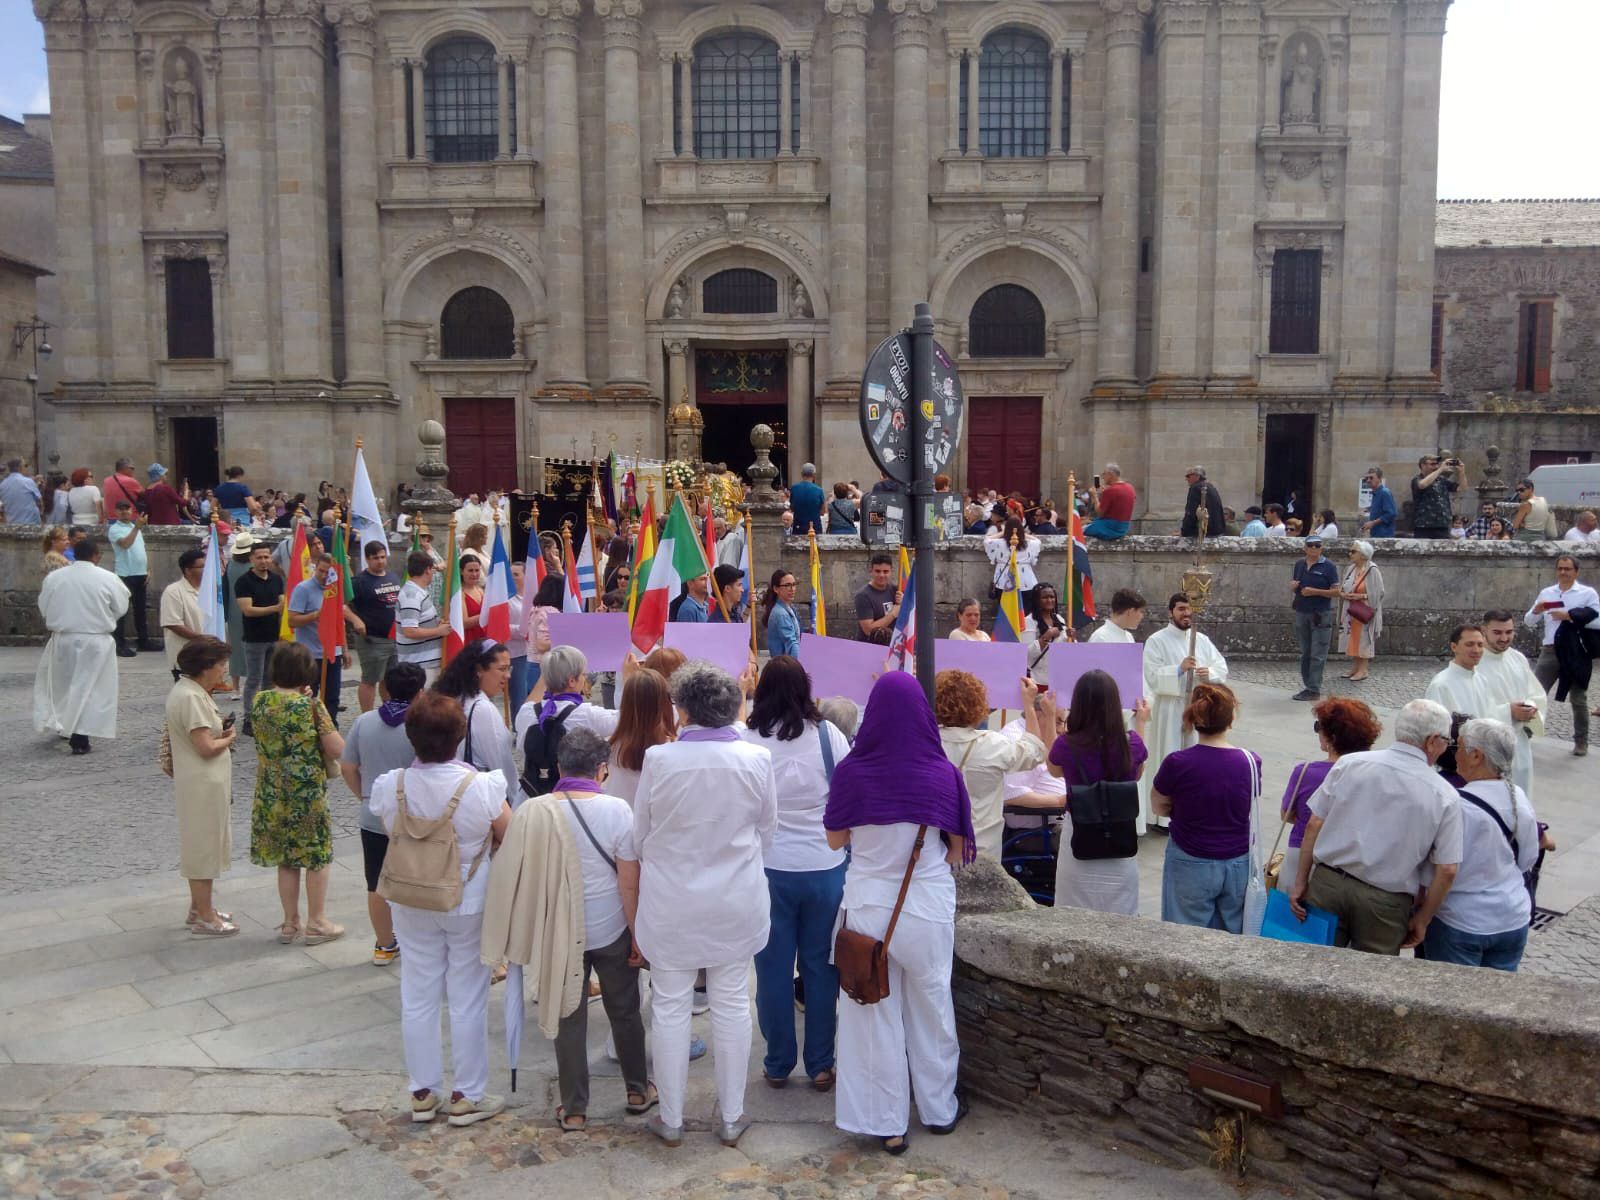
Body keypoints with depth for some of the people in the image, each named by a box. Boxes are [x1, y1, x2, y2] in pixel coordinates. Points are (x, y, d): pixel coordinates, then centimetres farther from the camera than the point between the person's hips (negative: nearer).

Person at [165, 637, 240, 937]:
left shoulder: (190, 690, 9)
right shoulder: (191, 697, -23)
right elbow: (206, 747, -24)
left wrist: (220, 729, 2)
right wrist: (229, 737, -6)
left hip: (207, 781, 10)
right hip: (202, 784, -10)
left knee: (204, 846, 20)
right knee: (203, 846, 0)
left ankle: (199, 907, 33)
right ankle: (204, 918, 11)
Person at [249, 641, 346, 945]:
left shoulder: (259, 701, -3)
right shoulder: (310, 706, -18)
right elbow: (337, 750, -17)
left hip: (271, 793, 5)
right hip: (307, 793, -5)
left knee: (286, 860, 17)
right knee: (317, 858, 11)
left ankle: (290, 923, 25)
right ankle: (316, 923, 19)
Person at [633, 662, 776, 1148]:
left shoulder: (659, 759, -16)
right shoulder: (756, 759, -11)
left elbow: (639, 836, -2)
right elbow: (767, 832, 2)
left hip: (671, 903, -1)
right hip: (737, 902, 2)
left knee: (671, 1007, 12)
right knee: (732, 1004, 14)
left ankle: (671, 1119, 24)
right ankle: (731, 1117, 25)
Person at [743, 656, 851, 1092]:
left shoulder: (746, 740, -9)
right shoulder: (827, 735, -7)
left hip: (768, 868, 0)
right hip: (825, 866, 1)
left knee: (774, 969, 11)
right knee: (820, 967, 12)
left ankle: (778, 1065, 21)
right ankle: (820, 1065, 20)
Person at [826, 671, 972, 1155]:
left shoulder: (851, 771, -11)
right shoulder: (943, 773, -11)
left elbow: (835, 839, 2)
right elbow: (957, 851, -2)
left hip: (868, 907, 0)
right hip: (929, 909, 0)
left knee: (876, 1012, 12)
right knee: (931, 1006, 18)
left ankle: (888, 1123, 19)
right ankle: (939, 1109, 35)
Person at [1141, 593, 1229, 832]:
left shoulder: (1202, 640, 10)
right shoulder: (1156, 641, -4)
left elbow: (1222, 667, 11)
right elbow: (1152, 676, -13)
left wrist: (1209, 673, -10)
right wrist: (1179, 669, -23)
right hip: (1169, 709, -5)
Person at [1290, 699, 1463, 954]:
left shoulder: (1350, 763, -2)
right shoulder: (1445, 797, -4)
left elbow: (1314, 825, -1)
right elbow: (1446, 871, -4)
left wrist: (1300, 882, 6)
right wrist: (1422, 920, 7)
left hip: (1327, 883, 1)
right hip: (1385, 902, -1)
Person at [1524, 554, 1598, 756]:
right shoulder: (1546, 593, 9)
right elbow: (1528, 622, 10)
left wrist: (1570, 616, -17)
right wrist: (1536, 611, -10)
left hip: (1575, 652, -3)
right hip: (1550, 651, 3)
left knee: (1578, 700, 9)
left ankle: (1581, 742, 20)